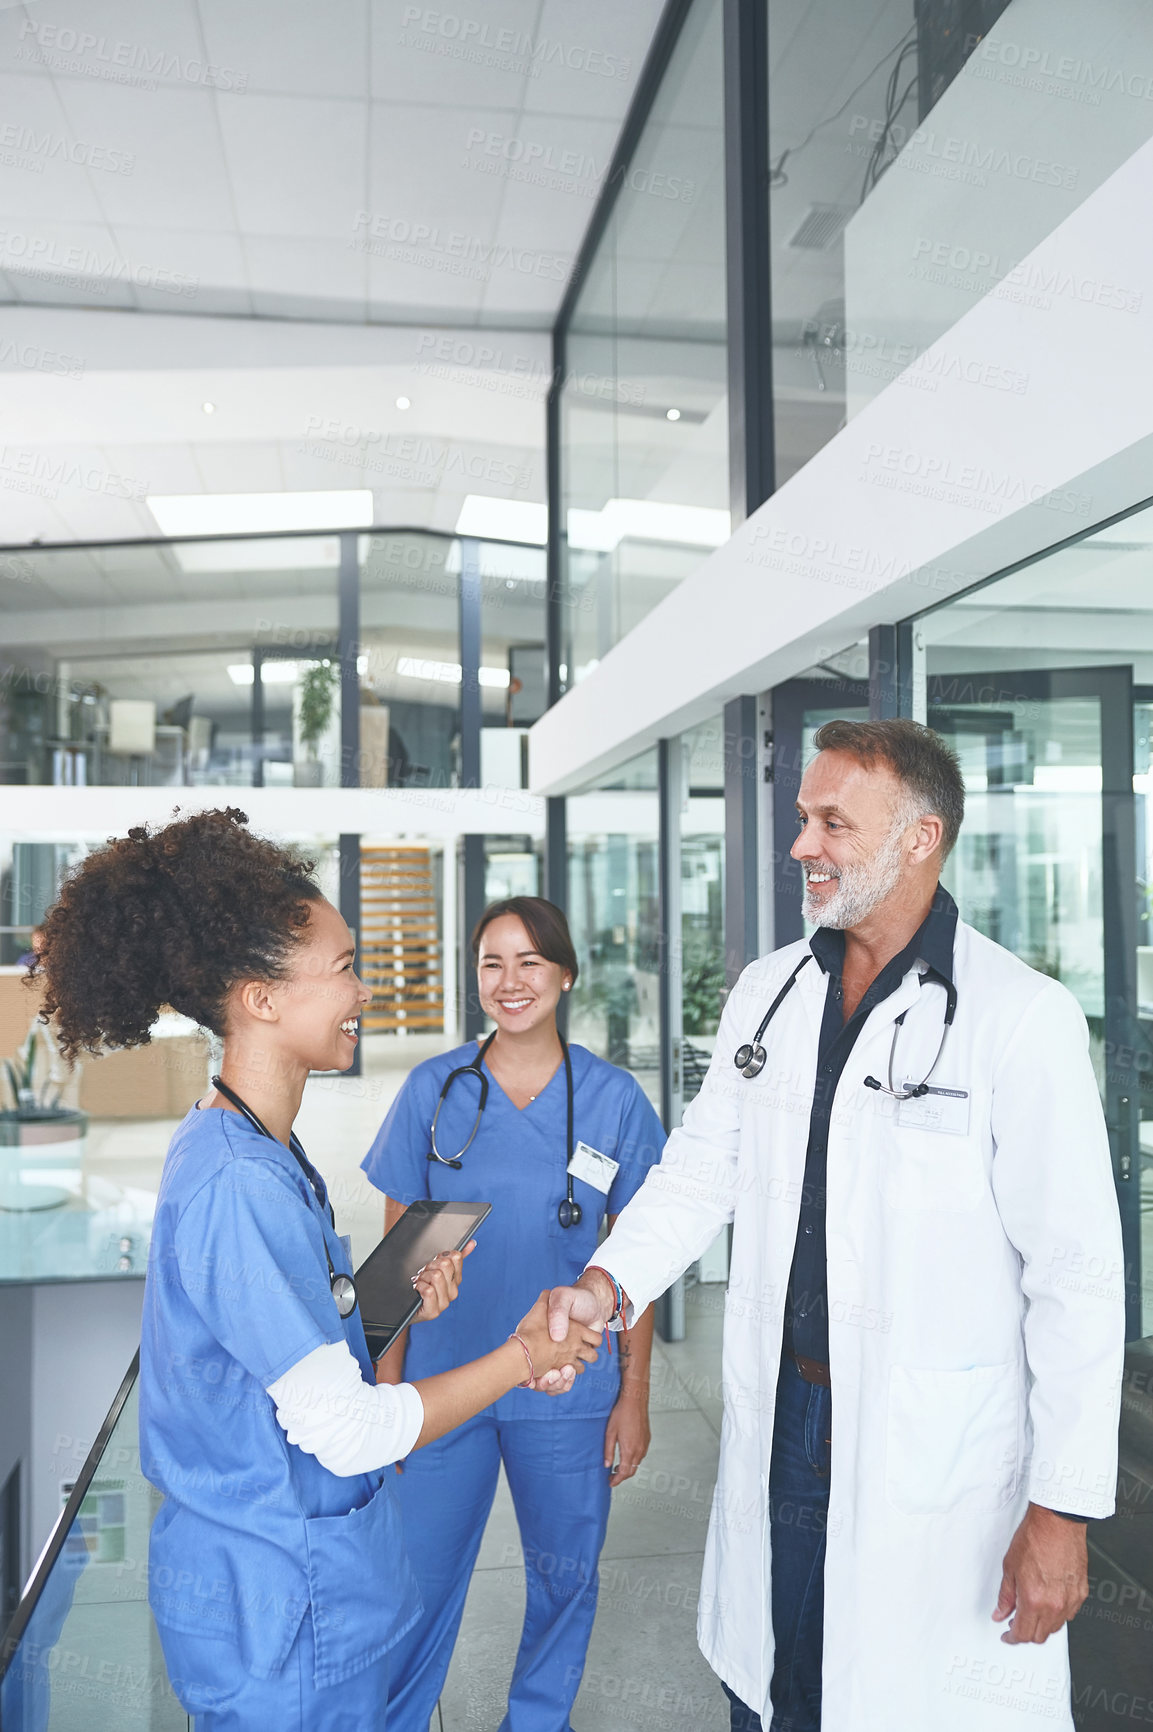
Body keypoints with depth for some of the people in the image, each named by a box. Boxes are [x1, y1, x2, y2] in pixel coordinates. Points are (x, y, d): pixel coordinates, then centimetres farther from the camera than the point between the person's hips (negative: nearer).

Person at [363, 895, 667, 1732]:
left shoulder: (614, 1098, -6)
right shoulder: (433, 1090, -5)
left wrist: (635, 1395, 0)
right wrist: (388, 1384, 1)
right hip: (444, 1381, 0)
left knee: (564, 1575, 16)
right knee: (419, 1578, 10)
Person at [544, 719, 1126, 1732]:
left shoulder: (1021, 1017, -15)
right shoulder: (768, 991, 3)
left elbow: (1078, 1278, -14)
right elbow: (703, 1168, 9)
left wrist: (1063, 1508, -13)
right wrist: (609, 1283, -7)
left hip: (940, 1457, -5)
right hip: (778, 1423, 5)